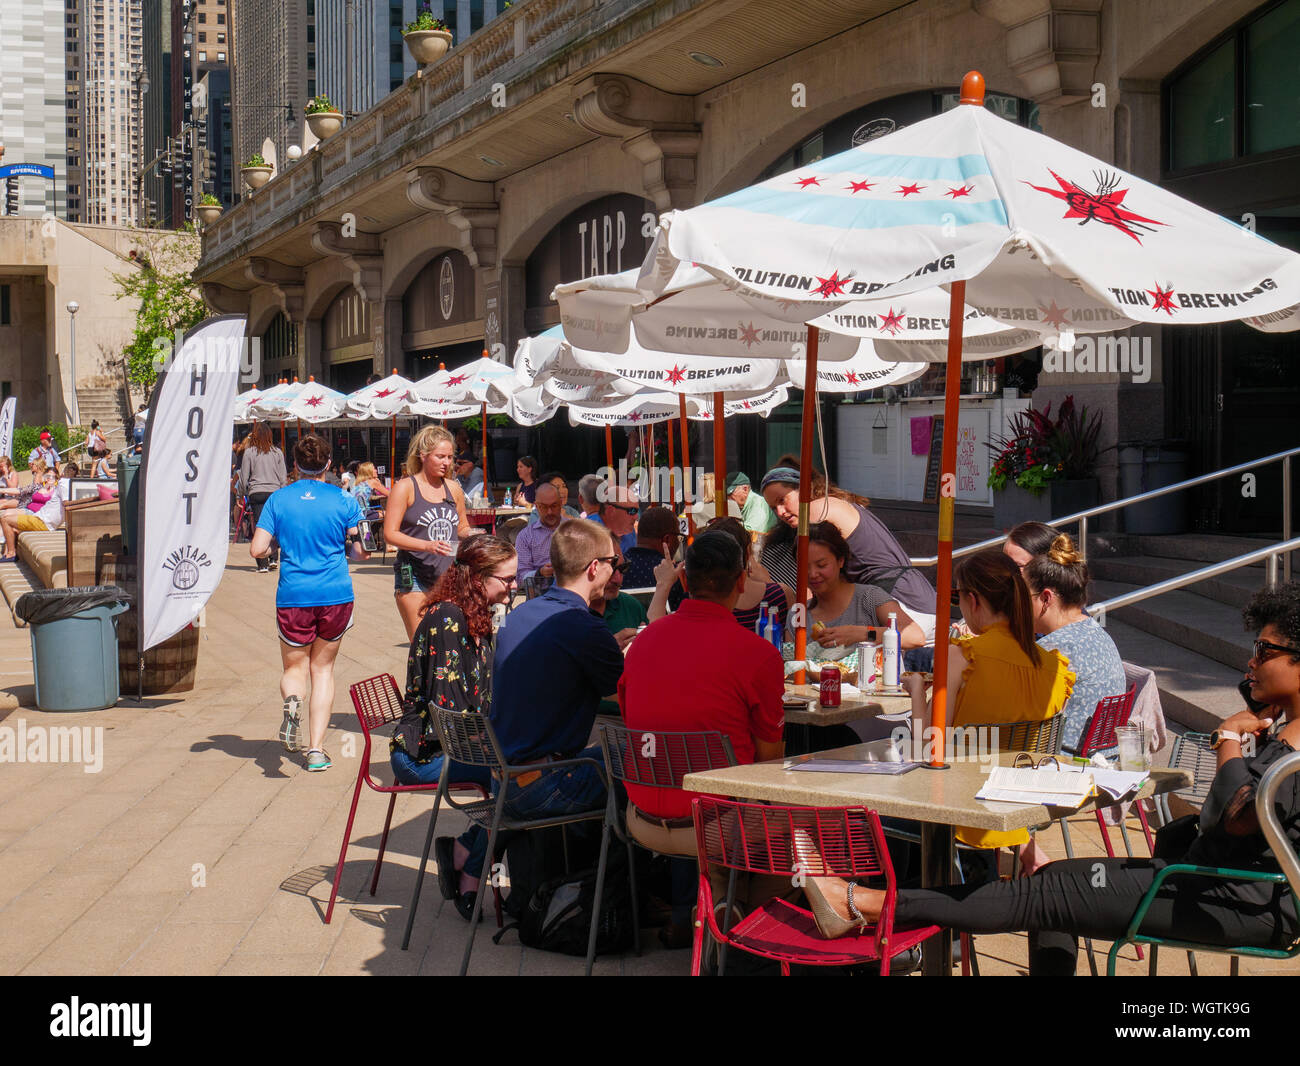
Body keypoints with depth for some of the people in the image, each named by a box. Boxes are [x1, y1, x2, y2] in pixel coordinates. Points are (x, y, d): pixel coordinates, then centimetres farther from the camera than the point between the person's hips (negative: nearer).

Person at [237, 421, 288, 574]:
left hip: (256, 493, -2)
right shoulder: (277, 452, 4)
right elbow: (283, 478, 8)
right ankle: (274, 558, 1)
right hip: (275, 492, 2)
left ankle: (262, 564, -2)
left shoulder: (249, 452, -1)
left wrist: (242, 493, 17)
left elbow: (244, 477, 3)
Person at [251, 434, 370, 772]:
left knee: (295, 667, 15)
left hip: (293, 595, 0)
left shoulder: (278, 499, 1)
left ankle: (292, 701, -22)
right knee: (323, 667, 14)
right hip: (336, 595, 0)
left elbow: (257, 550, -4)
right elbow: (361, 552, 0)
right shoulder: (343, 500, 0)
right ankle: (316, 749, 7)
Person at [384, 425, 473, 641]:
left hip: (449, 575, 4)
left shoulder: (453, 489, 13)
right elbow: (390, 533, -8)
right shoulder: (405, 488, -2)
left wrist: (471, 536, 0)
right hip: (414, 577, -4)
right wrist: (427, 546, -21)